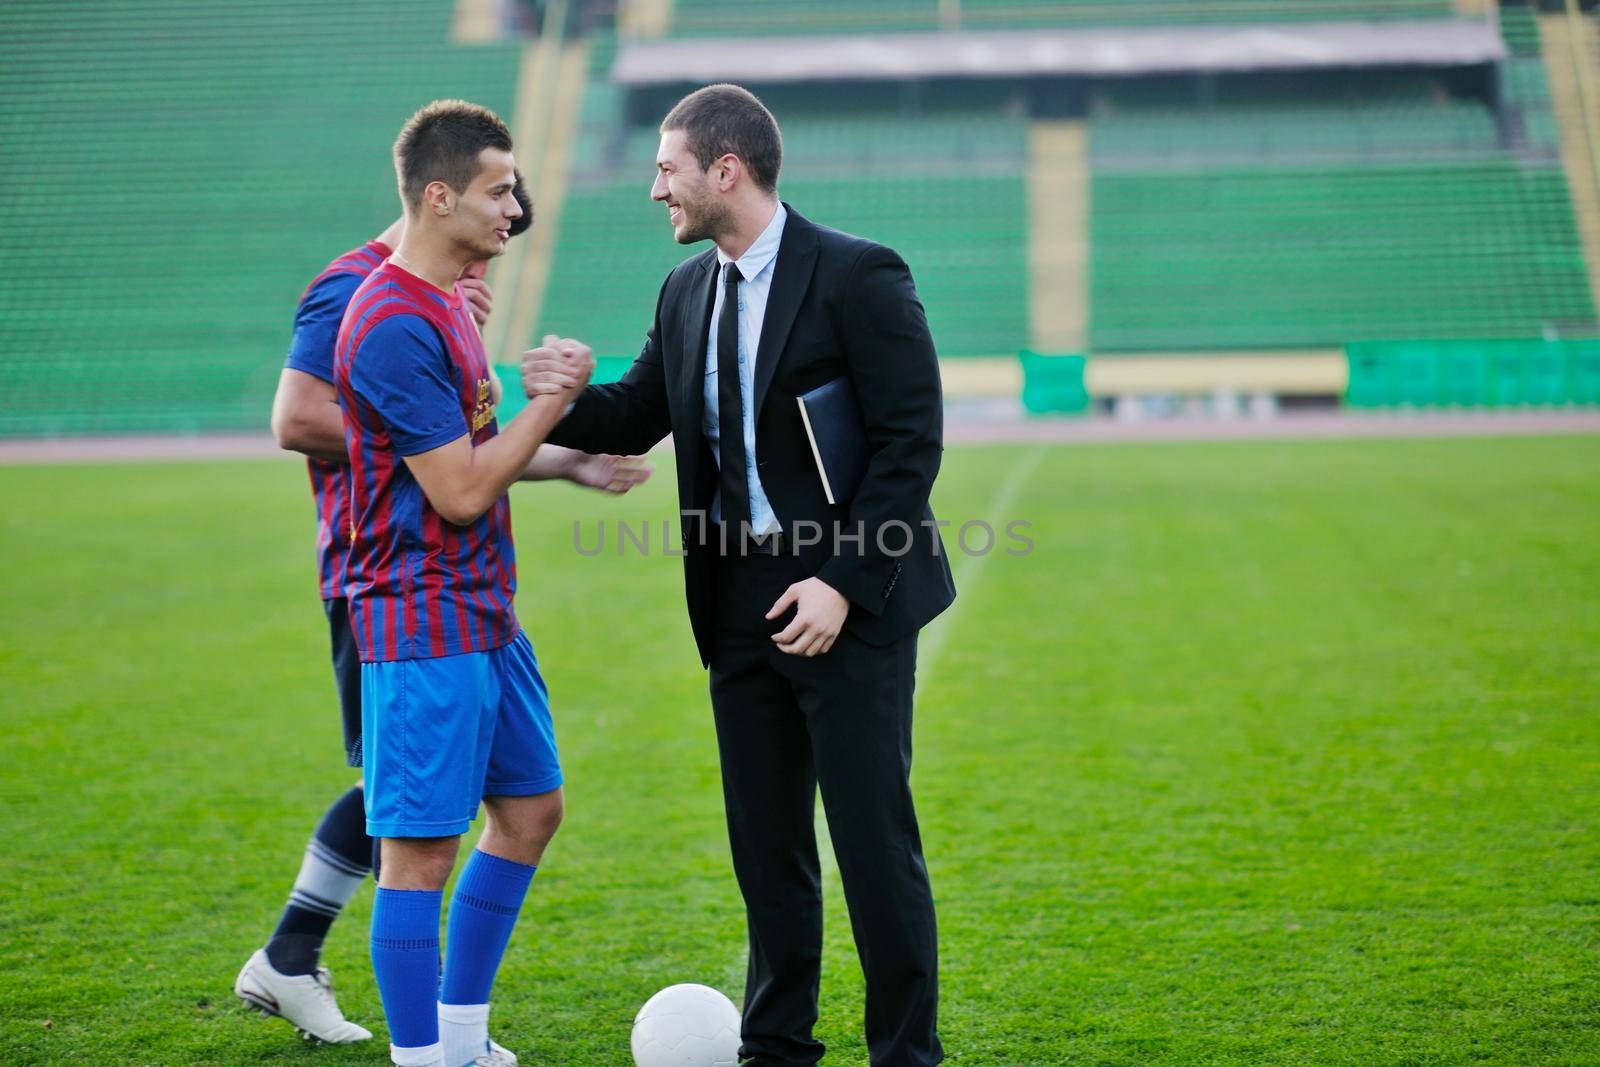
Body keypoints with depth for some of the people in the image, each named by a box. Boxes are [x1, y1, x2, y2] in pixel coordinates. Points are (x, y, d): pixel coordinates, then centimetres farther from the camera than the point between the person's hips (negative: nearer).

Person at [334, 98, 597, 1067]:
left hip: (485, 616, 11)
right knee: (424, 850, -4)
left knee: (531, 809, 15)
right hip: (423, 626, -11)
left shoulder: (447, 301, 13)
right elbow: (460, 493, -19)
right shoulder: (394, 324, -19)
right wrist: (555, 402, -12)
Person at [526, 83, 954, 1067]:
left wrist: (844, 582, -19)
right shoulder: (687, 292, 10)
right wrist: (566, 397, -9)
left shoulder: (858, 276, -11)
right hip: (740, 599, 7)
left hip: (846, 597, -6)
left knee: (873, 835, -1)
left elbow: (912, 441, -13)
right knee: (765, 838, 13)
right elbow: (636, 420, 14)